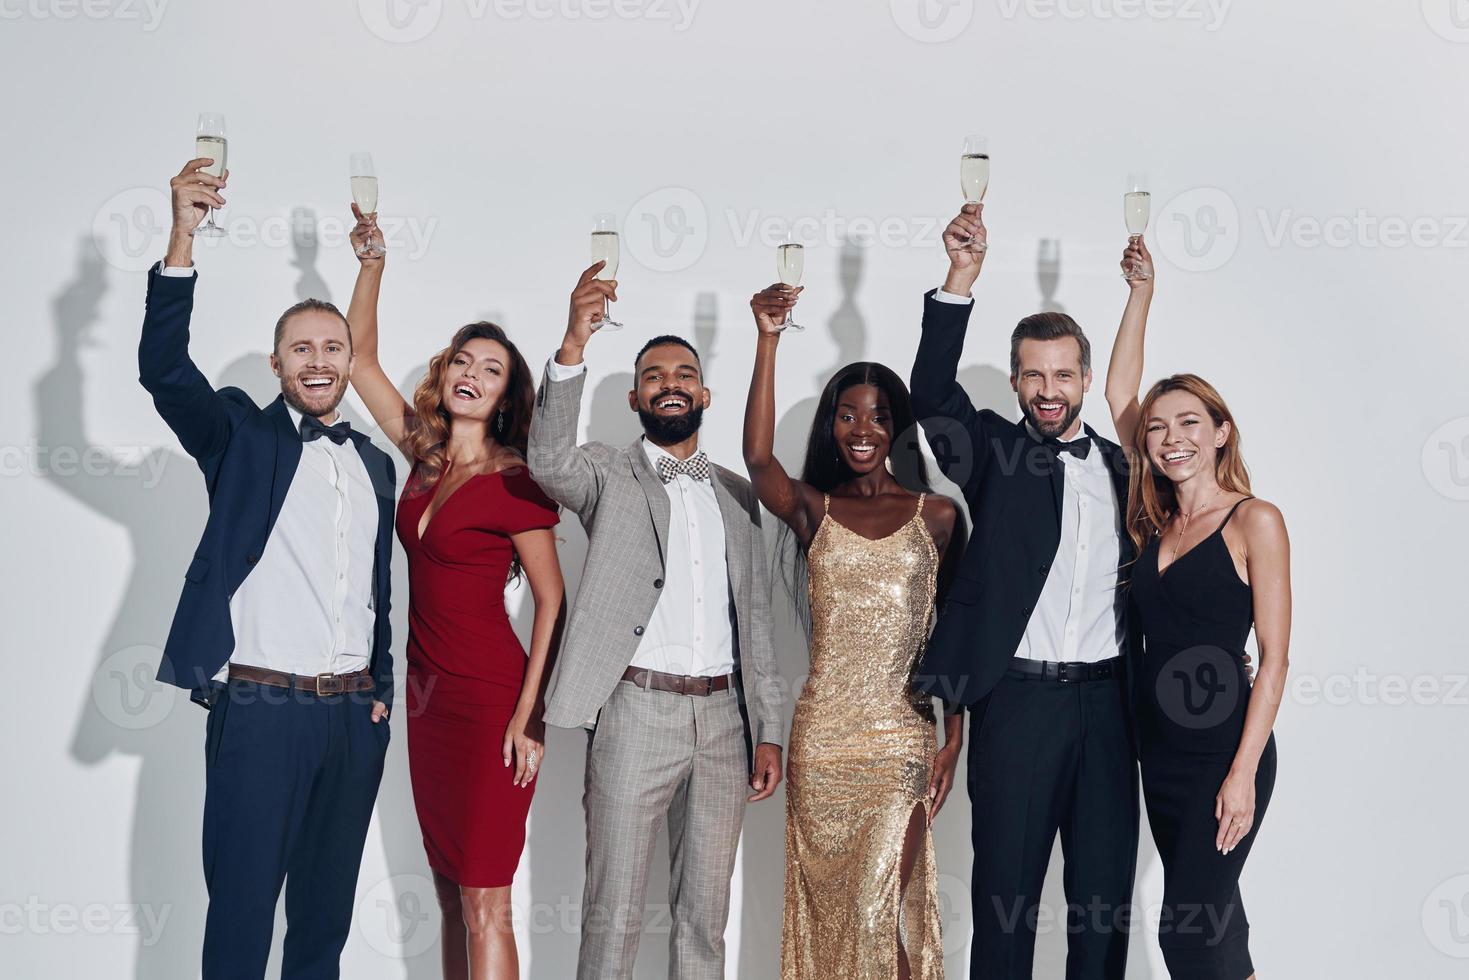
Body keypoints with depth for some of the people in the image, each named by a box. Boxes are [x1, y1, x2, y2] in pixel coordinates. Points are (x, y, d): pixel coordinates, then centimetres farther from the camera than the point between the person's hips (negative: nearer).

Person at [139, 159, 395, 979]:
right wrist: (183, 238, -25)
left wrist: (382, 691, 14)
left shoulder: (375, 463, 15)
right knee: (241, 909, -1)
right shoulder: (241, 435, 2)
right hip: (259, 708, -4)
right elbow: (164, 369, -16)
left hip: (355, 716, 5)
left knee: (327, 911, 13)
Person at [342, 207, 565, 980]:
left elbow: (552, 601, -10)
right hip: (427, 691, 7)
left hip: (489, 699, -7)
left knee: (484, 904, -5)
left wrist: (529, 713, -16)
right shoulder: (424, 456, 7)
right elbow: (360, 359, 14)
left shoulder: (513, 481, -10)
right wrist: (371, 263, 7)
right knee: (450, 893, 13)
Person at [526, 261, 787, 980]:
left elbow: (755, 617, 16)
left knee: (705, 913, 11)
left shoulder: (736, 494, 17)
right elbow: (549, 461, -20)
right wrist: (573, 346, -32)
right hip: (637, 709, -4)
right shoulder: (608, 475, 4)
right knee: (614, 912, -1)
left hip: (722, 714, 4)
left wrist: (767, 729, 9)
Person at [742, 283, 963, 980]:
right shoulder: (813, 510, 4)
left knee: (878, 907, -6)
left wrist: (954, 738, 0)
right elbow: (757, 458, -16)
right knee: (824, 899, 10)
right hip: (822, 734, 1)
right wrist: (768, 339, -21)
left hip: (902, 734, -1)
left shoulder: (936, 515, 5)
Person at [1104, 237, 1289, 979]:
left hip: (1223, 752, -6)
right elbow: (1118, 394, 11)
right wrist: (1141, 290, 9)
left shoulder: (1255, 521, -8)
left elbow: (1274, 655, -11)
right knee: (1208, 919, 13)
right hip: (1160, 750, 6)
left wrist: (1244, 773, -17)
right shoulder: (1157, 522, 9)